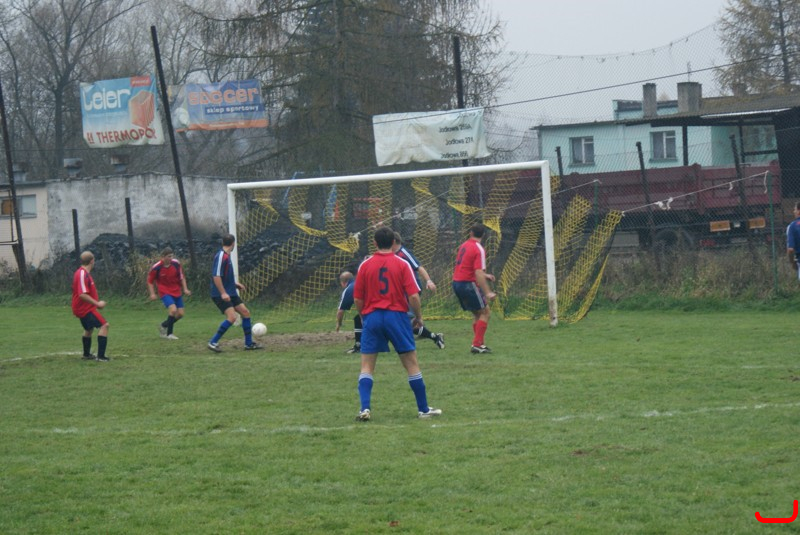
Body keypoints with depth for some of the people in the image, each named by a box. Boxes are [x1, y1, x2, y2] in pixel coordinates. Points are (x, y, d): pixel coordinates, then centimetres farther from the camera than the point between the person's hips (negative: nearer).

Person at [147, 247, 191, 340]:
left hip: (177, 292, 5)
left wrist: (185, 289, 1)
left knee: (180, 314, 2)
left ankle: (164, 325, 28)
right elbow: (150, 281, -3)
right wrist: (152, 293, -10)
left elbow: (181, 277, 8)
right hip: (165, 292, -5)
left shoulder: (176, 264, -7)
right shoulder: (156, 268, -16)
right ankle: (169, 334, -10)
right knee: (173, 309, -25)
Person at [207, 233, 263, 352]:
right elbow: (216, 276, -23)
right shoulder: (221, 256, -17)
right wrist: (223, 293, -26)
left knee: (245, 312, 9)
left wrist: (235, 284, 23)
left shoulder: (226, 256, 13)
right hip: (220, 295, -10)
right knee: (231, 317, -21)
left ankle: (248, 343, 18)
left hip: (231, 293, 10)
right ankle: (213, 342, -12)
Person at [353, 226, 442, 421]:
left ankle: (365, 408, -9)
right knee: (412, 363, 7)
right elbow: (413, 296, -8)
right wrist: (419, 317, 7)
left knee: (367, 367, 5)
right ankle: (423, 409, 11)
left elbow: (357, 299, 3)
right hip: (396, 316, -1)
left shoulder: (365, 265, 2)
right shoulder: (402, 265, -3)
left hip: (372, 317, 1)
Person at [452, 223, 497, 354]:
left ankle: (478, 344, 15)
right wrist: (487, 293, -22)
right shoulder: (479, 249, -13)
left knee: (476, 313, 18)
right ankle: (477, 344, -9)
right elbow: (478, 273, -21)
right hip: (468, 284, -8)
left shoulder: (464, 246, 12)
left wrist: (485, 276, 26)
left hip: (457, 283, 8)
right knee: (484, 312, -1)